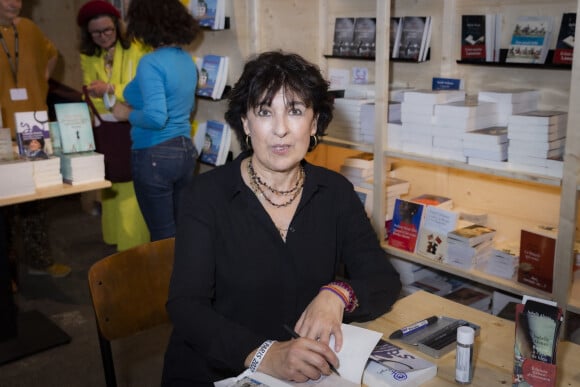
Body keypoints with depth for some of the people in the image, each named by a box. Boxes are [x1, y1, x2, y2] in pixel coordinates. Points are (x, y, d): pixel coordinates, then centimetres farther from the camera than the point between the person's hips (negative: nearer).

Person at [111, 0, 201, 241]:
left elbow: (156, 118, -28)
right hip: (186, 151, 8)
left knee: (163, 235, 4)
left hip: (156, 156, -8)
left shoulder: (151, 63, -17)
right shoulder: (187, 60, 8)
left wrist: (128, 114, -9)